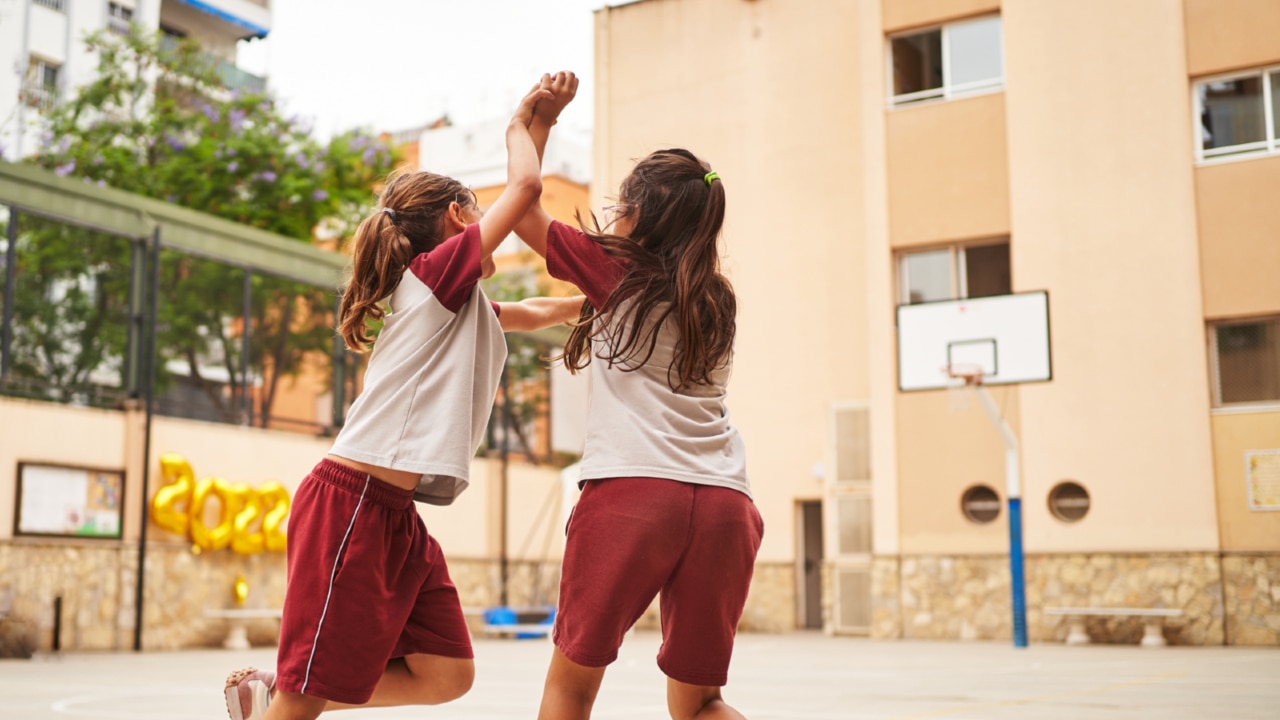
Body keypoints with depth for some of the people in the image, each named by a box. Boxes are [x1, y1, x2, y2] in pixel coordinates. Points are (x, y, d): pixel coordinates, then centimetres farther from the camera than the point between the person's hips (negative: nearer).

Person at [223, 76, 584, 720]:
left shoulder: (467, 306, 22)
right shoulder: (438, 271, -4)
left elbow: (536, 313, 39)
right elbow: (525, 186, -8)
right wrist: (520, 123, 9)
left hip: (395, 517, 9)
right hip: (352, 502, -9)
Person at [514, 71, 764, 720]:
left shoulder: (616, 270, 5)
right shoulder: (716, 301, 19)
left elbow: (521, 210, 16)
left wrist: (538, 120, 25)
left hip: (631, 491, -5)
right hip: (721, 502, 5)